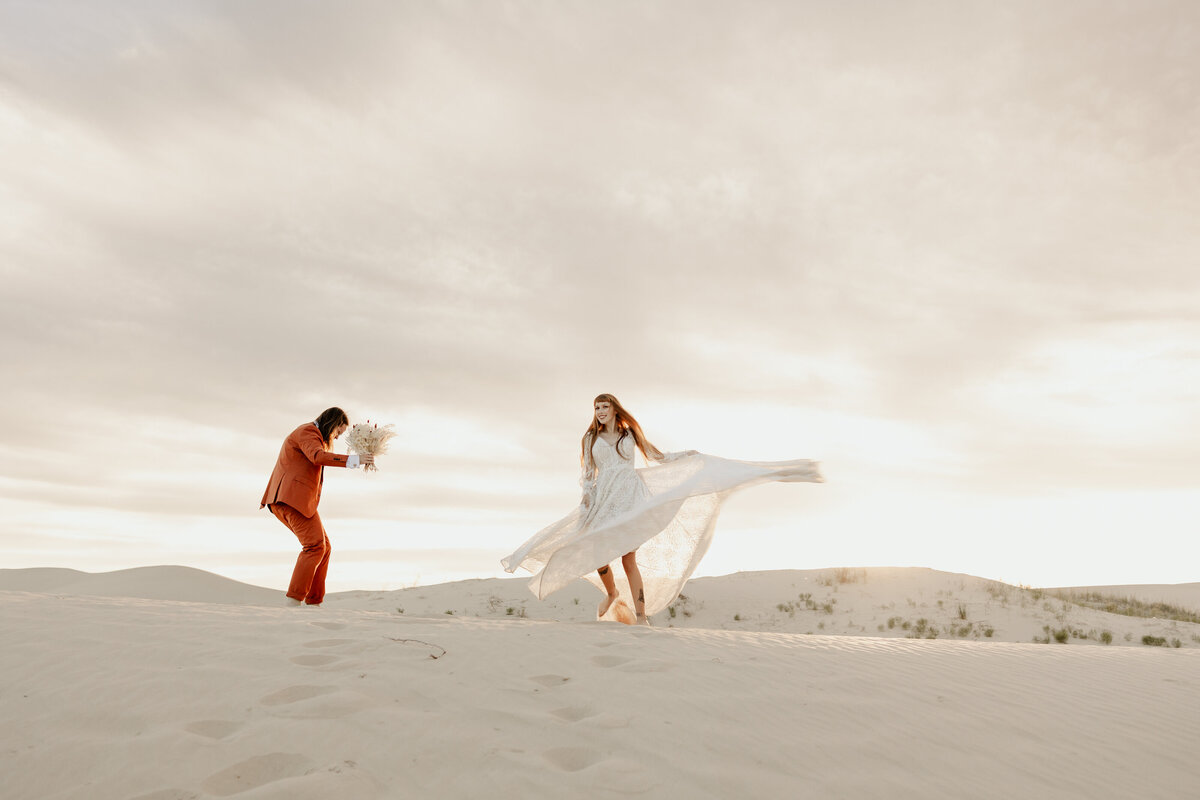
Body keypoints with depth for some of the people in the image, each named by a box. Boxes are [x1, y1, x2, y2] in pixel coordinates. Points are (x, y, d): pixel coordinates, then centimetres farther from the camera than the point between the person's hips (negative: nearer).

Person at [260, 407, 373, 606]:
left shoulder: (312, 435, 26)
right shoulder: (307, 432, -9)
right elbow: (318, 456, -28)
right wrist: (354, 460, -34)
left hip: (288, 500, 11)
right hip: (294, 498, -11)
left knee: (323, 546, 8)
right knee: (315, 546, -16)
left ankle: (313, 602, 7)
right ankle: (294, 600, -17)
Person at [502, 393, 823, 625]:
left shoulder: (630, 433, 12)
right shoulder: (590, 438, 13)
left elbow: (658, 457, 16)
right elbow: (587, 473, 11)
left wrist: (687, 454, 6)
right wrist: (587, 496, -5)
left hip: (630, 496, -2)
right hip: (603, 499, 2)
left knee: (628, 557, -12)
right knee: (597, 554, -3)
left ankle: (642, 616, -9)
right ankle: (611, 593, 28)